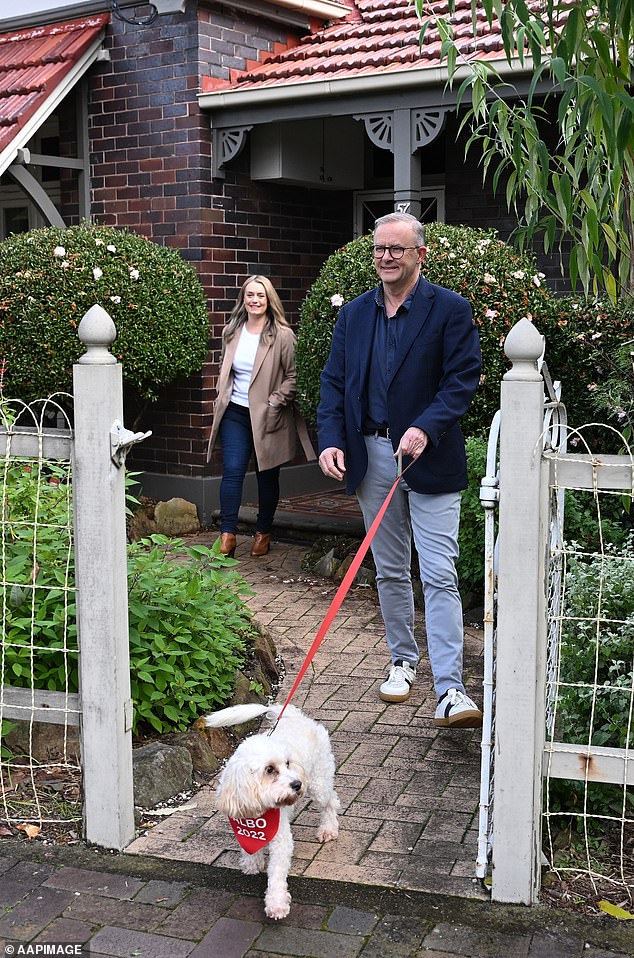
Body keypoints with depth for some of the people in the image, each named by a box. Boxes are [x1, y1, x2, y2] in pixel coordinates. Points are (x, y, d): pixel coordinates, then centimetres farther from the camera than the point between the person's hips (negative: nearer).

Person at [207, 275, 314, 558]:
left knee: (267, 476, 8)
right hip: (235, 413, 3)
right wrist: (223, 396, 12)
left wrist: (274, 403, -14)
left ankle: (263, 533, 24)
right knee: (232, 471, -6)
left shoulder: (283, 336, -8)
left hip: (267, 417, -3)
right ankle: (227, 534, -2)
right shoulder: (231, 332, 8)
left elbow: (293, 376, -8)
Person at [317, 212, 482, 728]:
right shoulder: (354, 314, 11)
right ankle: (403, 661, 31)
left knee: (439, 576, -9)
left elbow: (463, 379, -9)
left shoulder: (450, 309, -4)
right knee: (390, 572, 15)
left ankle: (450, 690, -8)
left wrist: (425, 429, -23)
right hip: (372, 458, 5)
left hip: (430, 460, -5)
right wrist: (331, 440, -4)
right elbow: (334, 382, 10)